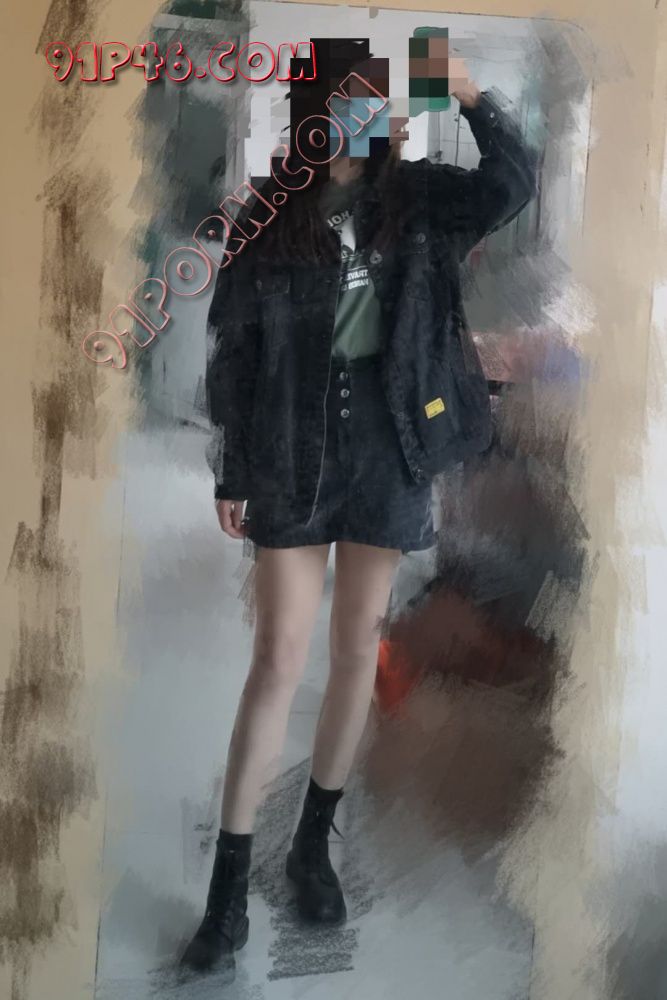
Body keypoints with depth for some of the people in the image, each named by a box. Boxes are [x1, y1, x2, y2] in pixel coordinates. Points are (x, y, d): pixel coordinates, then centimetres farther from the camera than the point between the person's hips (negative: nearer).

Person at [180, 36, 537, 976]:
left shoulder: (412, 196, 5)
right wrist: (231, 473, -2)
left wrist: (472, 99, -19)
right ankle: (230, 883, 11)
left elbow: (514, 185, -6)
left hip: (388, 449, 3)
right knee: (277, 661, -2)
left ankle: (314, 843, 30)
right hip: (292, 455, -2)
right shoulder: (268, 214, -2)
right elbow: (234, 352, -1)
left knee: (358, 652, 10)